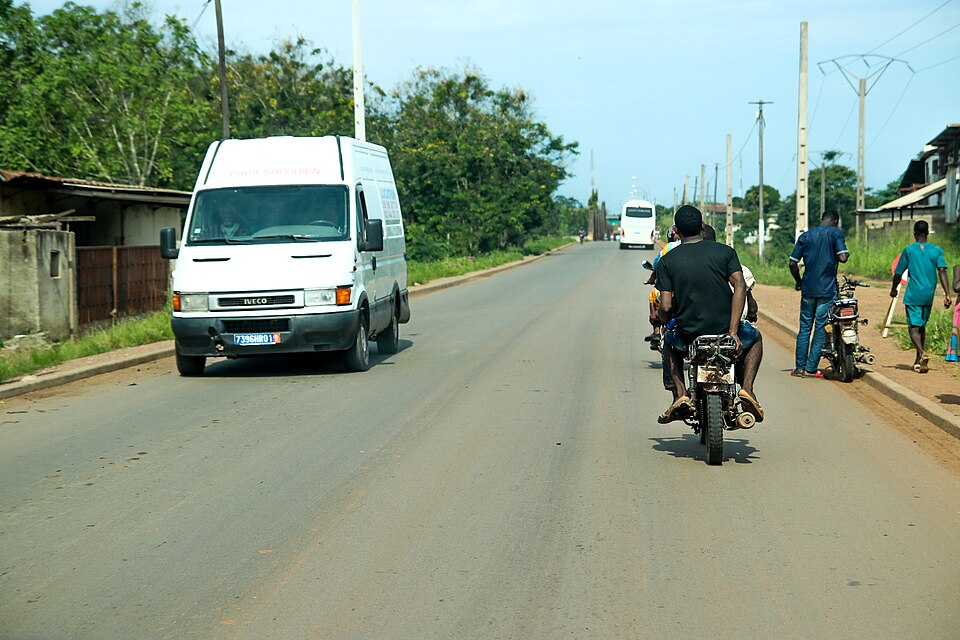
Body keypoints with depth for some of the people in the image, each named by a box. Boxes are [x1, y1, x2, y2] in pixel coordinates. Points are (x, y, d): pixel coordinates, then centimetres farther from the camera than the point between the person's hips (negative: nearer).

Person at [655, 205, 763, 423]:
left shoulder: (667, 261, 0)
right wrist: (733, 331, -13)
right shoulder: (725, 251, 1)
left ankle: (680, 394, 14)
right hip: (725, 326, 0)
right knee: (753, 338, 33)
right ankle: (747, 388, 9)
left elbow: (666, 307, -7)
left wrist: (664, 319, 17)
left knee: (669, 343, 35)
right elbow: (740, 287, -13)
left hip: (688, 332, 0)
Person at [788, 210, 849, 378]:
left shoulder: (805, 236, 9)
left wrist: (798, 282, 19)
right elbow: (842, 257, -14)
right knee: (820, 328, 1)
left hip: (808, 288, 3)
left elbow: (793, 263, 5)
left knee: (805, 327, 10)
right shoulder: (836, 233, -2)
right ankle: (811, 369, 0)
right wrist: (847, 254, 9)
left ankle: (799, 367, 9)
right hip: (827, 289, -3)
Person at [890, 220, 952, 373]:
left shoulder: (908, 250, -2)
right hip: (929, 296, 3)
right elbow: (942, 271, -8)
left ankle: (922, 354, -30)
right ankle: (918, 360, 23)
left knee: (914, 327, -5)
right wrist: (947, 294, -11)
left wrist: (893, 290, 20)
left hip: (913, 295, -3)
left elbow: (898, 274, 3)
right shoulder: (937, 250, 3)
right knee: (922, 326, 18)